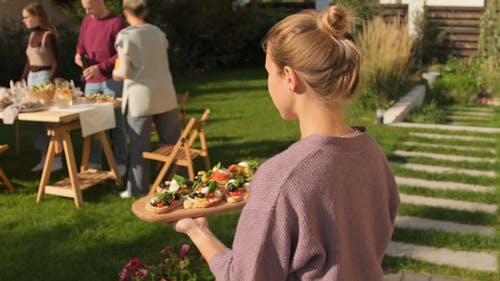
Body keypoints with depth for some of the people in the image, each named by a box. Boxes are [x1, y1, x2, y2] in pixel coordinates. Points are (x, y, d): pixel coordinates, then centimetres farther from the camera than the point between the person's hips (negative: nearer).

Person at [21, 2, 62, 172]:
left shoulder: (48, 35, -12)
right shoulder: (32, 35, 12)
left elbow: (56, 62, -15)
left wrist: (49, 83, -21)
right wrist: (23, 80, 14)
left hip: (44, 77, -8)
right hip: (32, 78, 8)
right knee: (36, 120, 9)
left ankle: (57, 159, 4)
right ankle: (45, 158, 17)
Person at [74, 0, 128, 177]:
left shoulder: (116, 23, -7)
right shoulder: (86, 22, 12)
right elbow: (80, 45, 22)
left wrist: (100, 67, -19)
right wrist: (79, 55, -1)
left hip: (112, 80, -6)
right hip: (91, 81, 6)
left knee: (116, 123, 1)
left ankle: (119, 164, 8)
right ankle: (93, 163, 14)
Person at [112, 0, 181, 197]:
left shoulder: (125, 36, -10)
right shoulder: (157, 32, 6)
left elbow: (125, 72, -13)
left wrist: (116, 73, 7)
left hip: (140, 97, -4)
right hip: (165, 94, 4)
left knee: (140, 145, 5)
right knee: (173, 141, 14)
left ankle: (137, 188, 13)